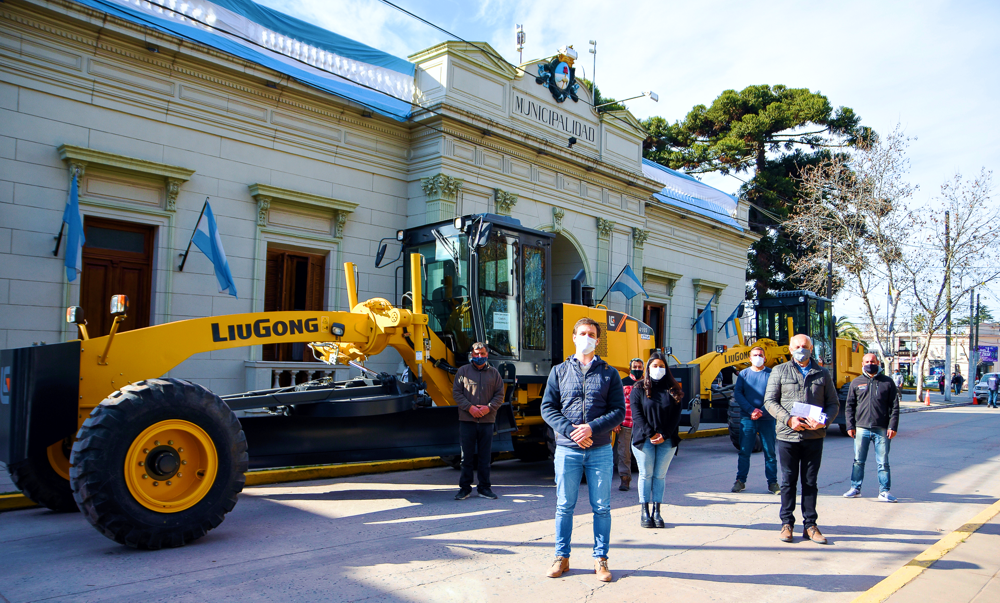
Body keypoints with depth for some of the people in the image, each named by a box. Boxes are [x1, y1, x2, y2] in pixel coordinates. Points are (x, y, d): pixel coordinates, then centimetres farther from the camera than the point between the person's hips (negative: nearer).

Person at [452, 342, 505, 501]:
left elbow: (499, 395, 7)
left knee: (485, 456, 7)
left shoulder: (494, 373, 9)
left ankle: (484, 488, 17)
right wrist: (469, 407, -12)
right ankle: (465, 488, 14)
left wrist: (488, 407, -11)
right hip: (467, 420, -1)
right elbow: (456, 392, 0)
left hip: (487, 420, 1)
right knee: (467, 456, 4)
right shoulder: (463, 371, 4)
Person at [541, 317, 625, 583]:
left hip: (600, 450, 0)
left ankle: (600, 558, 19)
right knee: (564, 506, 8)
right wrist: (570, 431, -12)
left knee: (602, 507, 6)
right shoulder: (559, 371, 7)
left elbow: (619, 411, 1)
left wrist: (591, 428, -14)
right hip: (567, 450, 0)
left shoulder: (609, 373, 7)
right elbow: (547, 408, 2)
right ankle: (561, 557, 21)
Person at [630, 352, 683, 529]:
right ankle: (645, 512, 9)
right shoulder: (639, 389, 1)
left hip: (667, 440, 2)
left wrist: (664, 434, -9)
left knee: (660, 475, 5)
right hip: (644, 439, -2)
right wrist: (649, 434, -14)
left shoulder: (673, 390, 7)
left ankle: (657, 512, 12)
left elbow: (676, 415, 3)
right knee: (646, 474, 2)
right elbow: (636, 415, -5)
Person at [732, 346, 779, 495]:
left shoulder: (771, 374, 5)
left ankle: (772, 482, 13)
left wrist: (761, 411, -15)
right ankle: (740, 481, 12)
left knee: (770, 452, 3)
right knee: (744, 451, 3)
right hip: (747, 418, 1)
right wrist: (751, 410, -12)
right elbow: (737, 393, 0)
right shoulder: (743, 374, 7)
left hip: (767, 419, -1)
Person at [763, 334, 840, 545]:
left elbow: (834, 404, 9)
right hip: (787, 435, -1)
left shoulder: (823, 374, 10)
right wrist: (789, 419, -15)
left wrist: (824, 421, -11)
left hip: (814, 436, 1)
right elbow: (770, 401, 0)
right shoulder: (779, 371, 5)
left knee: (810, 482, 8)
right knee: (788, 481, 6)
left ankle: (810, 525, 17)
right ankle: (787, 523, 16)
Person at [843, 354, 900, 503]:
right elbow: (849, 406, 10)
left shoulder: (887, 382, 6)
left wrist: (893, 427, -5)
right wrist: (850, 426, 2)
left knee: (883, 462, 2)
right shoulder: (856, 383, 9)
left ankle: (884, 491, 10)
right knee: (858, 461, 8)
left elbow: (894, 406, 4)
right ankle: (855, 488, 18)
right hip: (861, 428, 1)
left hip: (881, 429, -1)